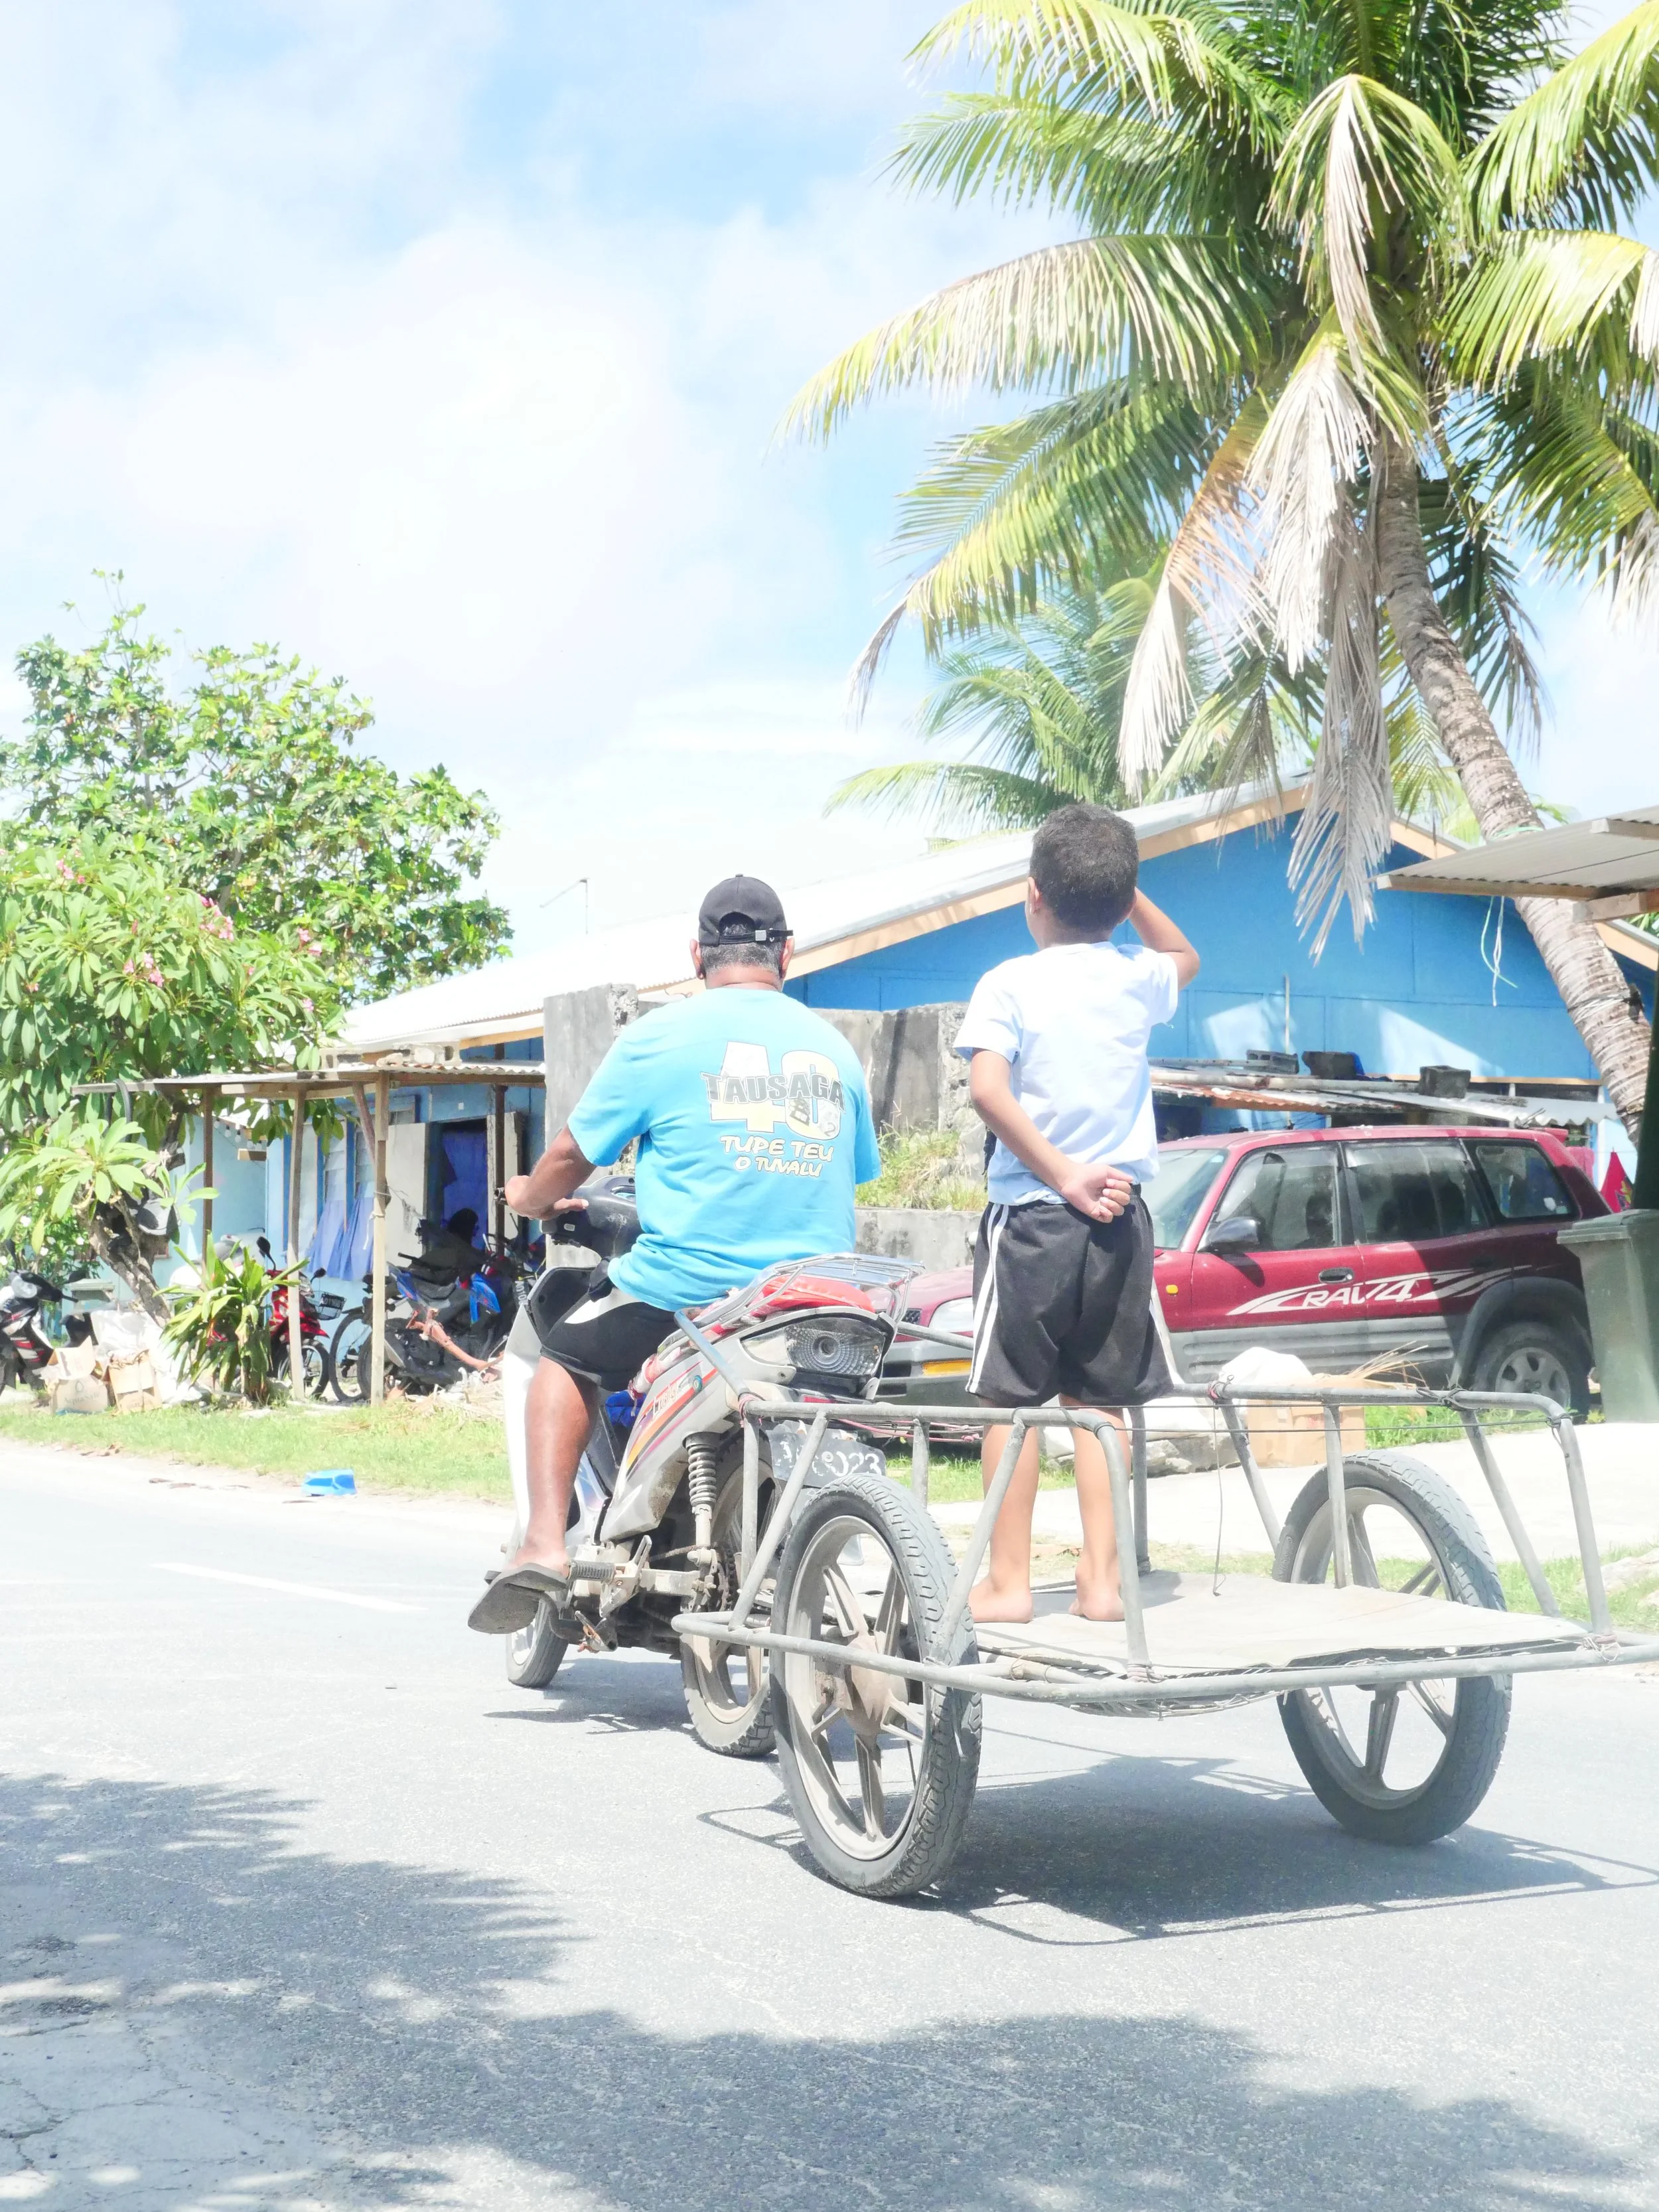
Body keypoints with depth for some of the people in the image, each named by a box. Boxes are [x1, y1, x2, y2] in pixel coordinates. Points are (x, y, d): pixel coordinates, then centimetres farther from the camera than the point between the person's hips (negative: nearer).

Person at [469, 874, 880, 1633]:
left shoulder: (663, 1034, -2)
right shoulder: (835, 1049, 10)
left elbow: (575, 1151, 5)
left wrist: (530, 1196, 27)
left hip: (684, 1288, -4)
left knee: (565, 1357, 20)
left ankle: (544, 1543, 4)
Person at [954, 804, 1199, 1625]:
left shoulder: (1010, 984, -5)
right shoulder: (1140, 979, 6)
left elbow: (989, 1090, -20)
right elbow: (1184, 956, 31)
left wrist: (1061, 1175, -15)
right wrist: (1123, 887, 25)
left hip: (1029, 1212, -4)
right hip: (1120, 1215, 4)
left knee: (1011, 1399, 3)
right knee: (1101, 1400, 10)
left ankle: (1008, 1580, 5)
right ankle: (1101, 1577, 10)